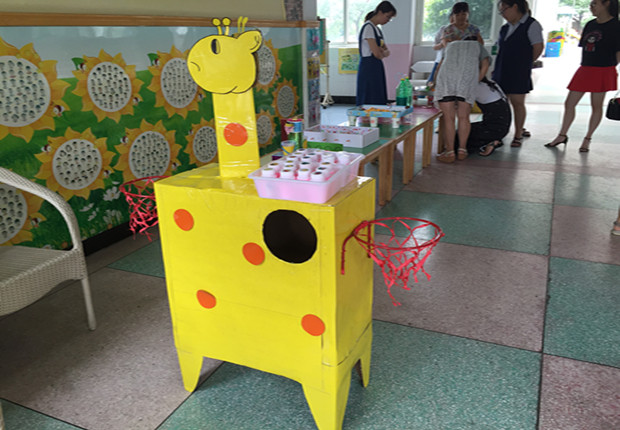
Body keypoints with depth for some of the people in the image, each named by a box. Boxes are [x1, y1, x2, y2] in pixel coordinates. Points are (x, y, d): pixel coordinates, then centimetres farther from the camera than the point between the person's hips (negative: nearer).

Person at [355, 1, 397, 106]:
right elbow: (377, 54, -19)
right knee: (369, 102, -8)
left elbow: (387, 51, 15)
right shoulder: (368, 27, -12)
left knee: (379, 101, 8)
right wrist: (383, 53, 4)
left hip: (377, 68, 10)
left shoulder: (377, 29, 17)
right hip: (369, 68, -10)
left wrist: (381, 51, -8)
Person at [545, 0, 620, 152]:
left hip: (603, 71, -6)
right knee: (569, 104, 5)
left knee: (596, 106, 3)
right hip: (584, 70, 6)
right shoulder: (590, 25, 12)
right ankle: (562, 135, 17)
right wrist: (584, 67, 11)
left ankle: (587, 139, 12)